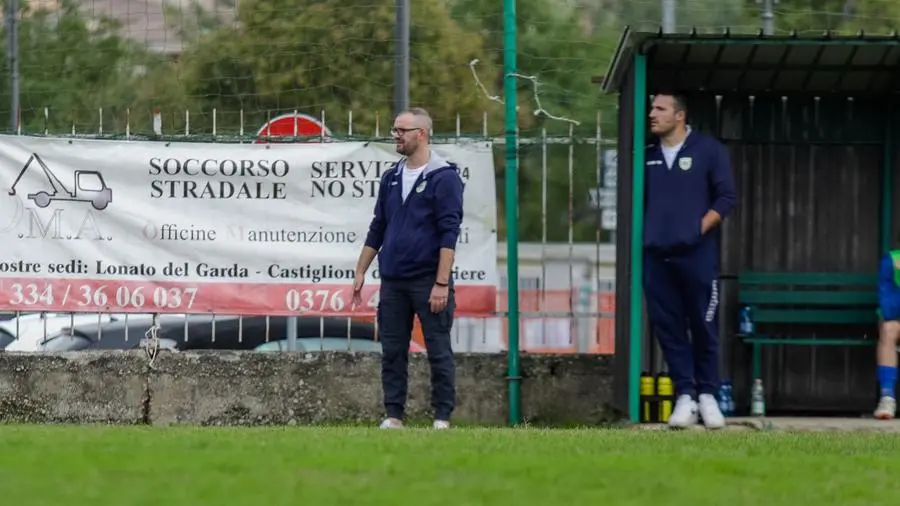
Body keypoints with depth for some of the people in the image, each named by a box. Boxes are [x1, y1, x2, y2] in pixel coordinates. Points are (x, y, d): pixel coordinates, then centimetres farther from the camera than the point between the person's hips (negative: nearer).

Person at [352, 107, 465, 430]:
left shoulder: (444, 178, -7)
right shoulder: (391, 178, 13)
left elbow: (449, 234, -12)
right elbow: (377, 229, 19)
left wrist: (442, 283, -18)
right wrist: (361, 272, 14)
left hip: (428, 281, -6)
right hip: (392, 281, 6)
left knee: (439, 352, -1)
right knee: (392, 352, 7)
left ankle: (442, 419, 3)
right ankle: (393, 416, 12)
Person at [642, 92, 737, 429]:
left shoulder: (708, 150, 1)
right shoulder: (647, 155, 10)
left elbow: (726, 197, 0)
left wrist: (699, 229, -8)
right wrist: (641, 235, 6)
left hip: (697, 255, -3)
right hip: (656, 256, 3)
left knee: (703, 326, 0)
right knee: (668, 327, 1)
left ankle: (706, 395, 9)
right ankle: (684, 396, 5)